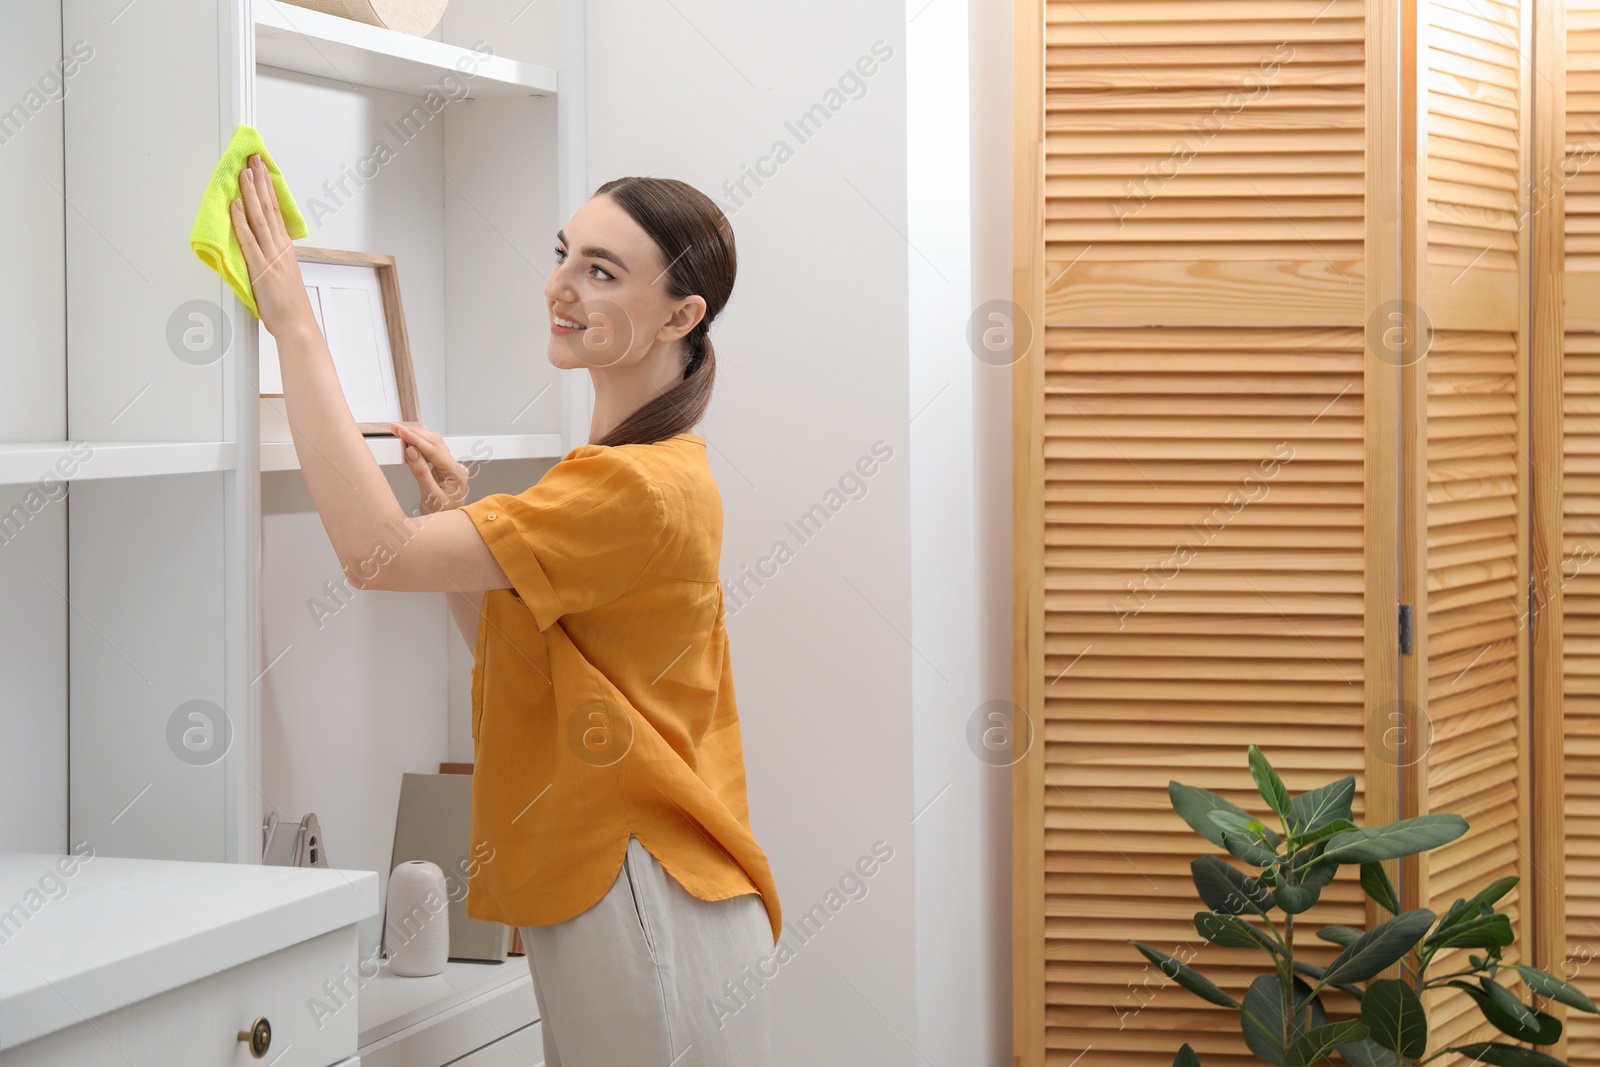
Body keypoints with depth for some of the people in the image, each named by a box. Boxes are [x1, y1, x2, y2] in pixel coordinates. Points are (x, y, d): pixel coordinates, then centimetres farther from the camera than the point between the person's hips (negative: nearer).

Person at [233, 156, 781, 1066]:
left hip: (645, 913, -10)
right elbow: (514, 653, 18)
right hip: (591, 894, 10)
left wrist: (296, 324, -21)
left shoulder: (639, 488, -19)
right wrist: (460, 519, 4)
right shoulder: (651, 471, 13)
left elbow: (378, 551, -25)